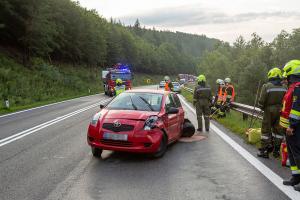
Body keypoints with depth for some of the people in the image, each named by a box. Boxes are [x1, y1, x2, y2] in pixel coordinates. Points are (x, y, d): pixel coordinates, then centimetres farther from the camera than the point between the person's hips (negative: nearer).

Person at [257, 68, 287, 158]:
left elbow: (261, 101, -11)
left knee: (266, 131, 3)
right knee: (278, 131, 12)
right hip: (280, 112, 4)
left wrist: (262, 108, 7)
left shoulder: (266, 86, -11)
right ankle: (276, 150, 20)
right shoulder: (284, 88, 3)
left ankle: (264, 151, 6)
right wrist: (282, 109, 17)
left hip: (269, 111, -4)